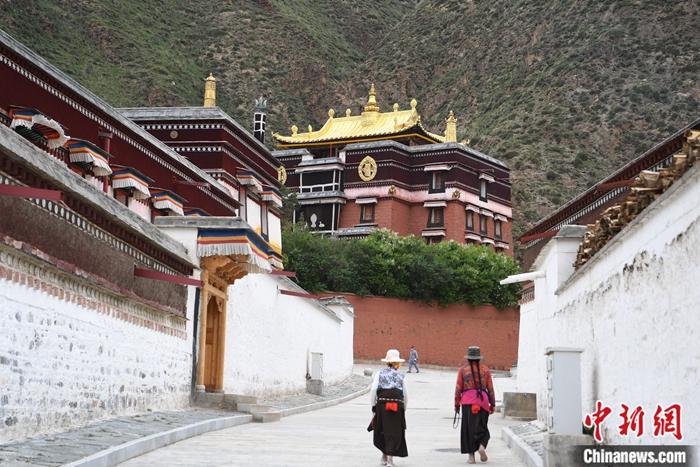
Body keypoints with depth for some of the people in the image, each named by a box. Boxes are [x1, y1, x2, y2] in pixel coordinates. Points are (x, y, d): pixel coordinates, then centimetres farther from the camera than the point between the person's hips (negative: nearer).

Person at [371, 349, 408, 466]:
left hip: (382, 405, 0)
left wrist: (373, 406, 2)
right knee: (395, 432, 6)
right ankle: (390, 457, 1)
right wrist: (403, 409, 18)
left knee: (382, 430, 16)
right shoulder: (400, 376, 8)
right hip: (397, 406, 0)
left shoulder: (379, 373, 5)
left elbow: (373, 390, -5)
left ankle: (384, 456, 26)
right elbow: (405, 395, 6)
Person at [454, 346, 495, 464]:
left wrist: (456, 404, 9)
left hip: (467, 402, -1)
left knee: (469, 429, 5)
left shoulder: (463, 370, 3)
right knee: (482, 427, 13)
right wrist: (492, 404, 12)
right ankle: (482, 446, -12)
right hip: (483, 401, 1)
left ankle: (471, 456, 4)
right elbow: (490, 389, 6)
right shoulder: (485, 370, 7)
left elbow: (458, 389, 1)